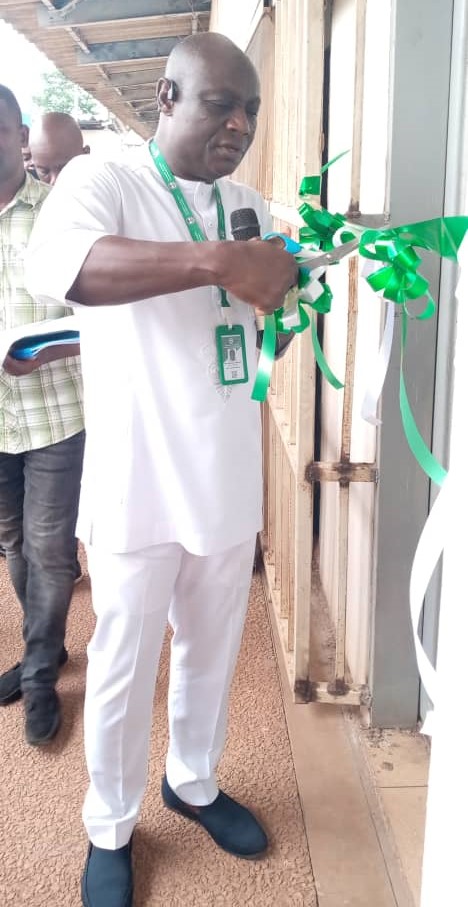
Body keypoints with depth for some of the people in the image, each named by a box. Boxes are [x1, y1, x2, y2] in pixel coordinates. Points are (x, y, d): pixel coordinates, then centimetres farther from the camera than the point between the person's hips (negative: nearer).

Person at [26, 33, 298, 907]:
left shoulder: (249, 206, 10)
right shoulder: (101, 181, -10)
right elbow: (53, 264, -32)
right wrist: (217, 260, -39)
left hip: (228, 482, 6)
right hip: (138, 488, -5)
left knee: (212, 653, 20)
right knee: (123, 669, 11)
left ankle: (194, 782, 46)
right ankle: (109, 827, 35)